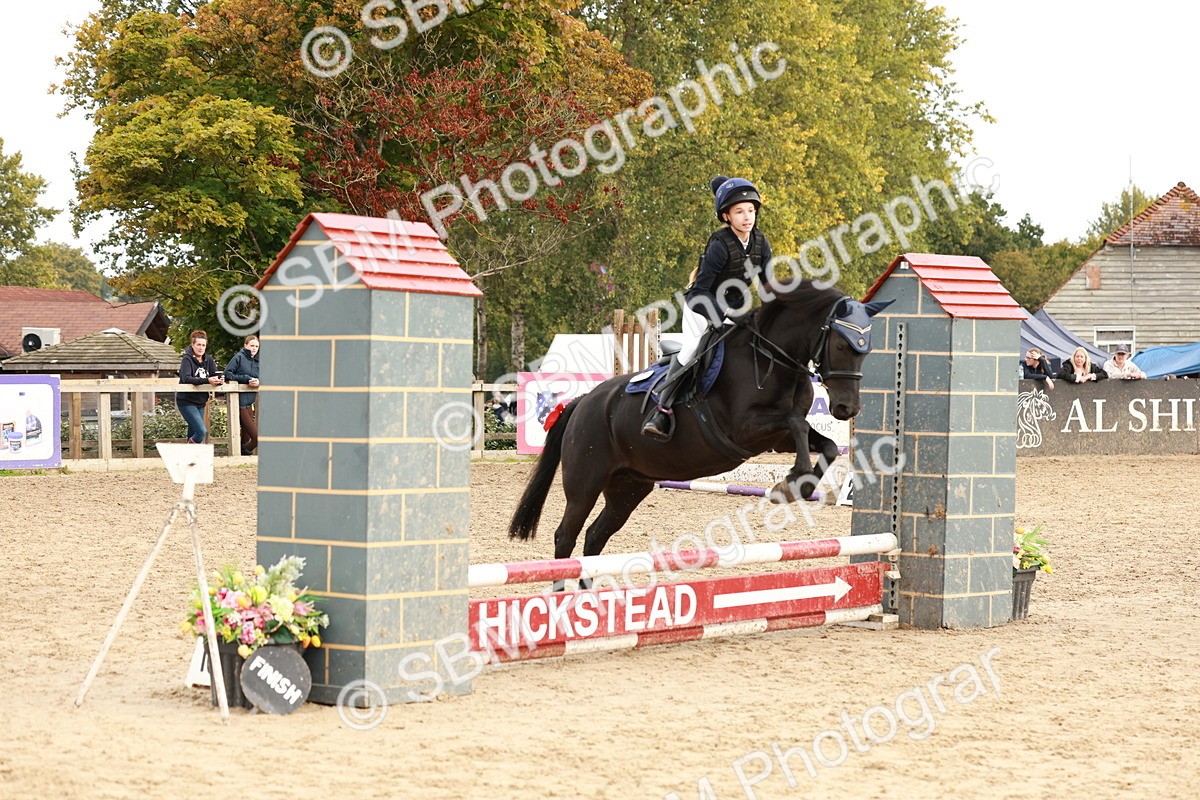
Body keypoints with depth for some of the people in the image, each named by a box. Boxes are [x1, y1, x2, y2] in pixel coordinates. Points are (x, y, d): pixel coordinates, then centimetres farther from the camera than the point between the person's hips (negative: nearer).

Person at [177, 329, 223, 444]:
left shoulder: (208, 360, 9)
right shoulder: (187, 359, -10)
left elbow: (215, 376, 3)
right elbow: (186, 378, -25)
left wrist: (219, 380, -23)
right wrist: (207, 380, -37)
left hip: (201, 403, 6)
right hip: (187, 402, -6)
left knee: (193, 434, 8)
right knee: (201, 431, -18)